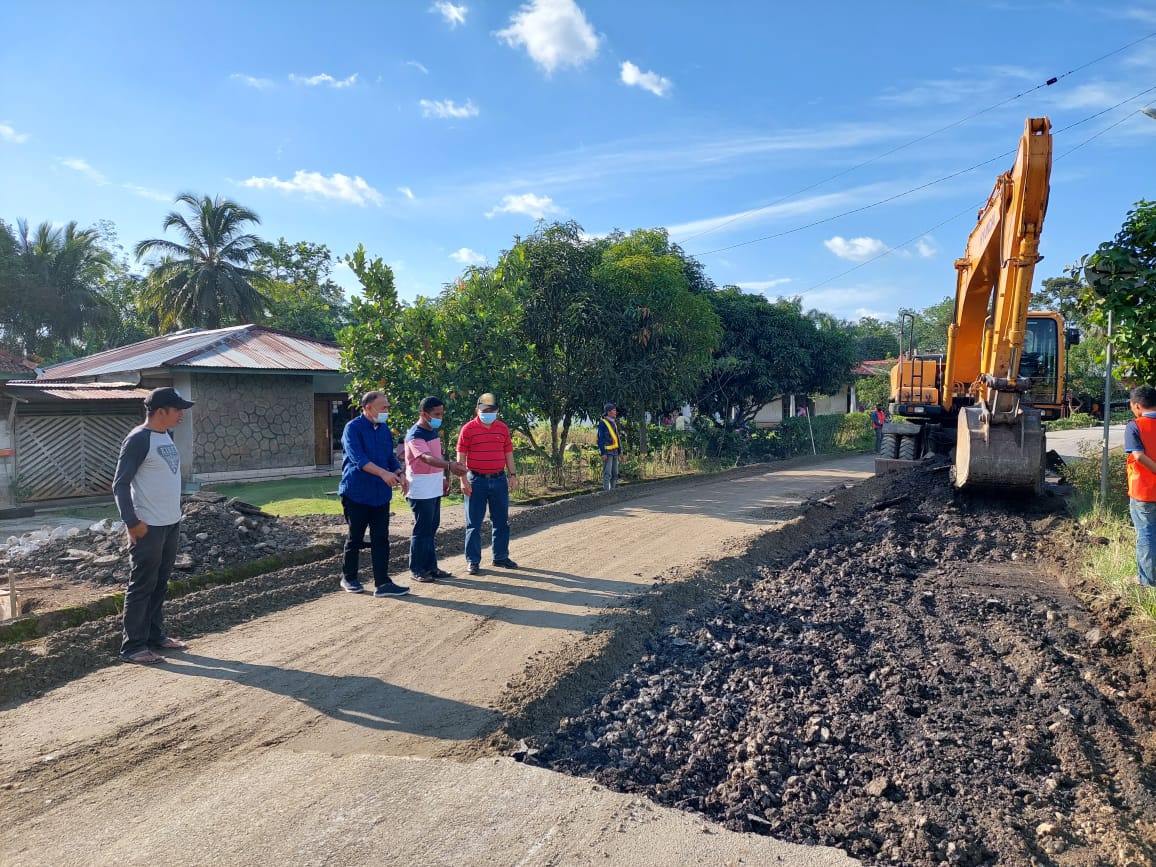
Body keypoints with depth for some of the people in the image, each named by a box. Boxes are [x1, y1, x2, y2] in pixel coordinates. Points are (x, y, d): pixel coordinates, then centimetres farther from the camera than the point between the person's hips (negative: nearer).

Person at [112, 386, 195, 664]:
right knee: (142, 586, -1)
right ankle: (133, 646, 8)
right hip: (148, 526, -8)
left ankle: (155, 635, 27)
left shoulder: (167, 435, 10)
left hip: (171, 523, 9)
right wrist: (132, 522, -20)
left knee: (160, 584, 16)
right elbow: (120, 484, -17)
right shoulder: (138, 439, -16)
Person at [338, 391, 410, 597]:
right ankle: (348, 578, 25)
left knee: (381, 539, 2)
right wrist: (383, 473, -36)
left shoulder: (385, 430, 9)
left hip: (381, 494, 5)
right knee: (355, 538, 7)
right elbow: (358, 458, -24)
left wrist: (399, 475, -3)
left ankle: (382, 583, 4)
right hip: (356, 493, -5)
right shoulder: (353, 429, -12)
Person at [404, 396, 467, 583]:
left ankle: (431, 566, 22)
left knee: (432, 528, 13)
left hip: (435, 489, 9)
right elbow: (427, 458, -34)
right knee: (421, 530, -2)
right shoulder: (415, 435, -18)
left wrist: (444, 478, 17)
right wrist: (449, 465, -49)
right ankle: (417, 569, 8)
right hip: (421, 491, -9)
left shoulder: (433, 432, 11)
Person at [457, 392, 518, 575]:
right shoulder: (468, 429, -5)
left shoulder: (502, 428, 8)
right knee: (474, 523, 2)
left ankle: (501, 557, 23)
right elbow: (461, 456, -6)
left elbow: (508, 453, 13)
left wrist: (512, 474, 6)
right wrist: (463, 480, -11)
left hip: (499, 479, 4)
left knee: (501, 521, 10)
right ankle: (472, 561, 10)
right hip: (476, 480, -4)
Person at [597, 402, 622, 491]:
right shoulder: (602, 423, -8)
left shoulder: (614, 423, 17)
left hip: (614, 452, 8)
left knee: (615, 474, 9)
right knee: (607, 474, -11)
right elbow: (600, 439, -12)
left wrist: (620, 451, 17)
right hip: (607, 452, -8)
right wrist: (603, 453, -18)